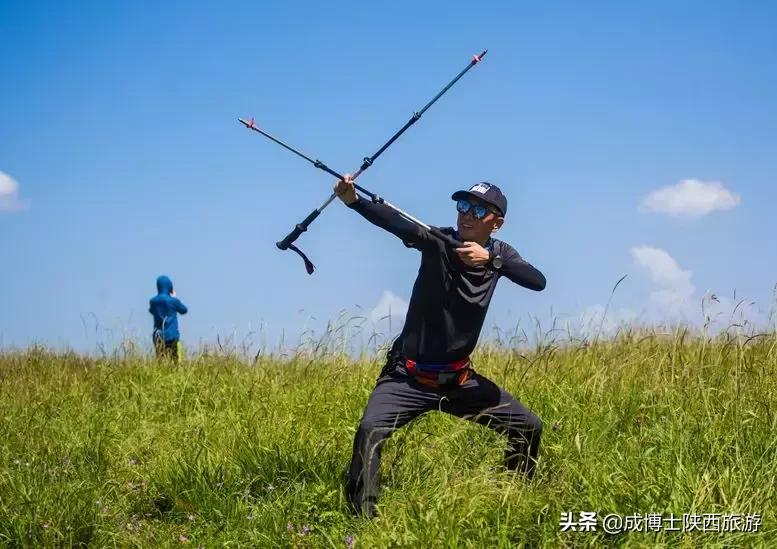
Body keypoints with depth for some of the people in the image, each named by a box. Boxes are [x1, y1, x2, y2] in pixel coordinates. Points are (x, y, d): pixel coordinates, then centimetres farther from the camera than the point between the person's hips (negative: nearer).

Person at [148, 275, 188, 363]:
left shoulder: (153, 301, 2)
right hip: (172, 336, -4)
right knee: (176, 360, -1)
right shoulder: (173, 300, -8)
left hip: (158, 336, 4)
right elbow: (184, 310, 9)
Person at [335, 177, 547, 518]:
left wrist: (491, 260, -33)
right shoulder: (438, 242, -12)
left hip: (459, 379, 4)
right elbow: (396, 224, -32)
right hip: (408, 376, -4)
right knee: (370, 430, -28)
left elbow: (538, 282, -18)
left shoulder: (499, 254, 0)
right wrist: (353, 201, -51)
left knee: (528, 427, 7)